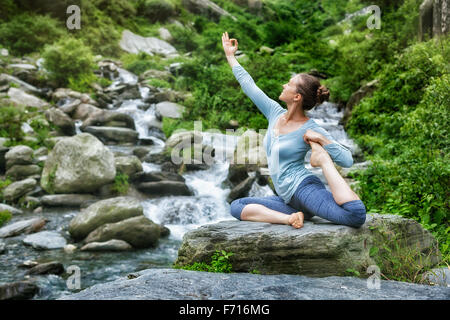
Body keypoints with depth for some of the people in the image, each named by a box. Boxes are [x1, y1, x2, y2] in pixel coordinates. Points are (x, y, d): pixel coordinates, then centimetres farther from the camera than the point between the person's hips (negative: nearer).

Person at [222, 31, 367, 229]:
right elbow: (249, 85, 22)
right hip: (289, 199, 7)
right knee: (236, 207, -6)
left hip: (305, 188, -7)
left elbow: (348, 160, -11)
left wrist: (321, 140, -21)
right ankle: (289, 218, -18)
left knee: (356, 216, -33)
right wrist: (230, 56, 30)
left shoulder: (311, 129, -7)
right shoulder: (276, 113, 11)